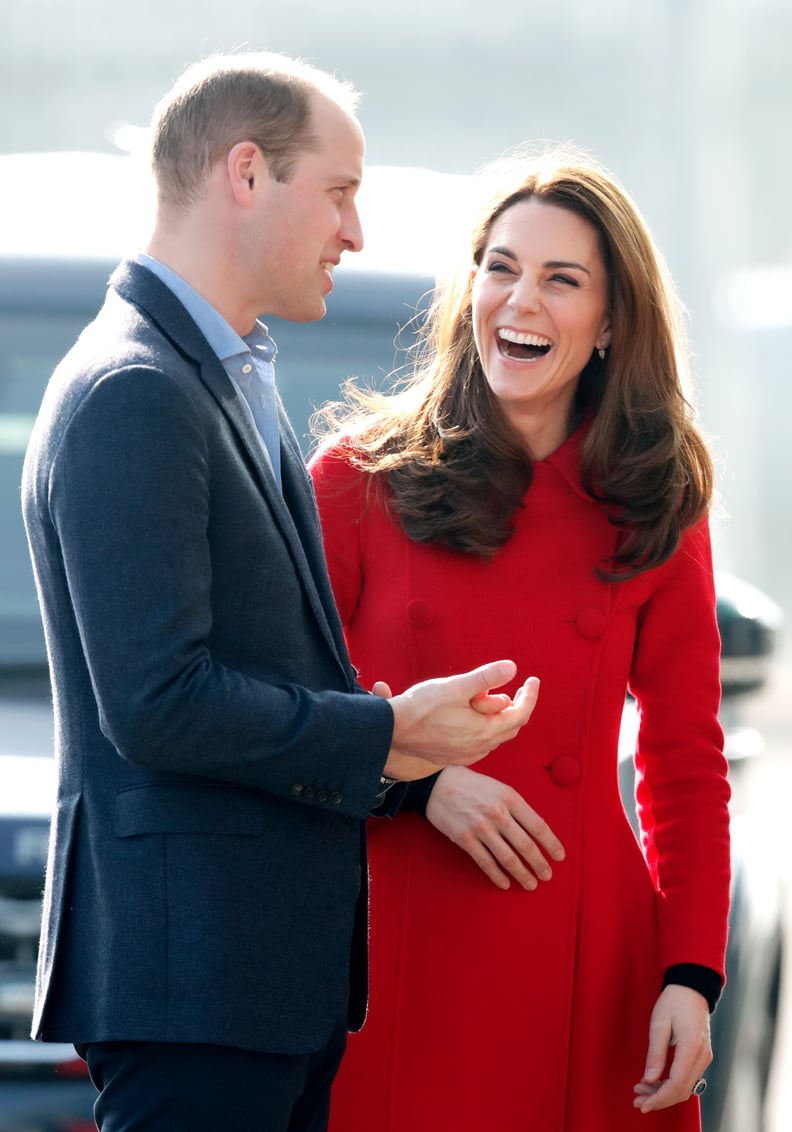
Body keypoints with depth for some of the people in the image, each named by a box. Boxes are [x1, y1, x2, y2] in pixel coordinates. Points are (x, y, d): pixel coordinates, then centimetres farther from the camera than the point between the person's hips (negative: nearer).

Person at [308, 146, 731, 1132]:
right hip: (395, 956, -1)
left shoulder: (655, 510, 8)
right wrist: (418, 780, -12)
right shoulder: (360, 475, 3)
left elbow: (685, 763, 8)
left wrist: (692, 974, -2)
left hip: (586, 967, 1)